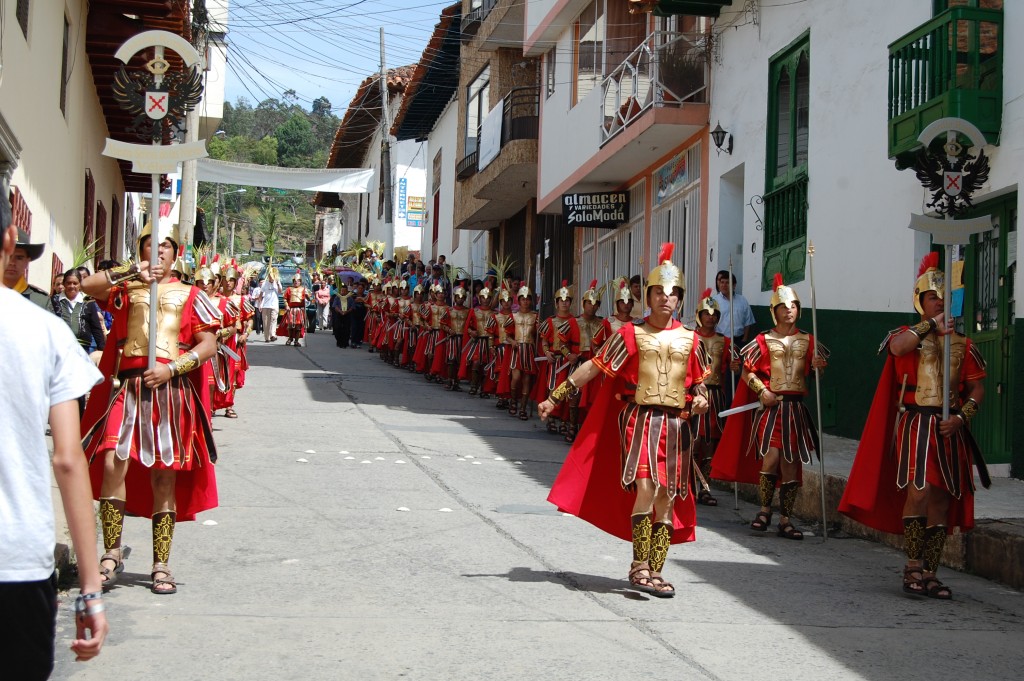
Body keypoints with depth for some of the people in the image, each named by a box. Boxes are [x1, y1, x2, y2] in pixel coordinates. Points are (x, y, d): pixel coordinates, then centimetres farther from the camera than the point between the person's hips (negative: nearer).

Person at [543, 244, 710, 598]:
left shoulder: (689, 339, 10)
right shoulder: (630, 335, 1)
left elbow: (699, 380, 20)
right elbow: (593, 368, 1)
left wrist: (701, 399, -3)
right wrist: (555, 397, -1)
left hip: (676, 423, 4)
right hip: (639, 418, -4)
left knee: (668, 498, 4)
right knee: (646, 488, -19)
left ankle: (654, 570, 13)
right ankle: (640, 566, -9)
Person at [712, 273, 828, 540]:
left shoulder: (808, 342, 9)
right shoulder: (764, 341, 3)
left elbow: (817, 372, 15)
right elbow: (747, 371, 4)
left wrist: (818, 368, -8)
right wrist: (762, 391, -11)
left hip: (796, 408, 2)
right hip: (770, 406, -2)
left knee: (791, 463, 2)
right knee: (770, 458, -13)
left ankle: (785, 519, 9)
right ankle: (764, 510, 6)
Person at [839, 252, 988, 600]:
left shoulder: (962, 344, 13)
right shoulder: (909, 335, 3)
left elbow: (977, 388, 12)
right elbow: (897, 346, -22)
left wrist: (961, 417, -3)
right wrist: (931, 325, -18)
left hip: (949, 429, 4)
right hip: (915, 423, -4)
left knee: (943, 500, 4)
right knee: (919, 492, -17)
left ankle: (929, 573, 11)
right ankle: (913, 566, -6)